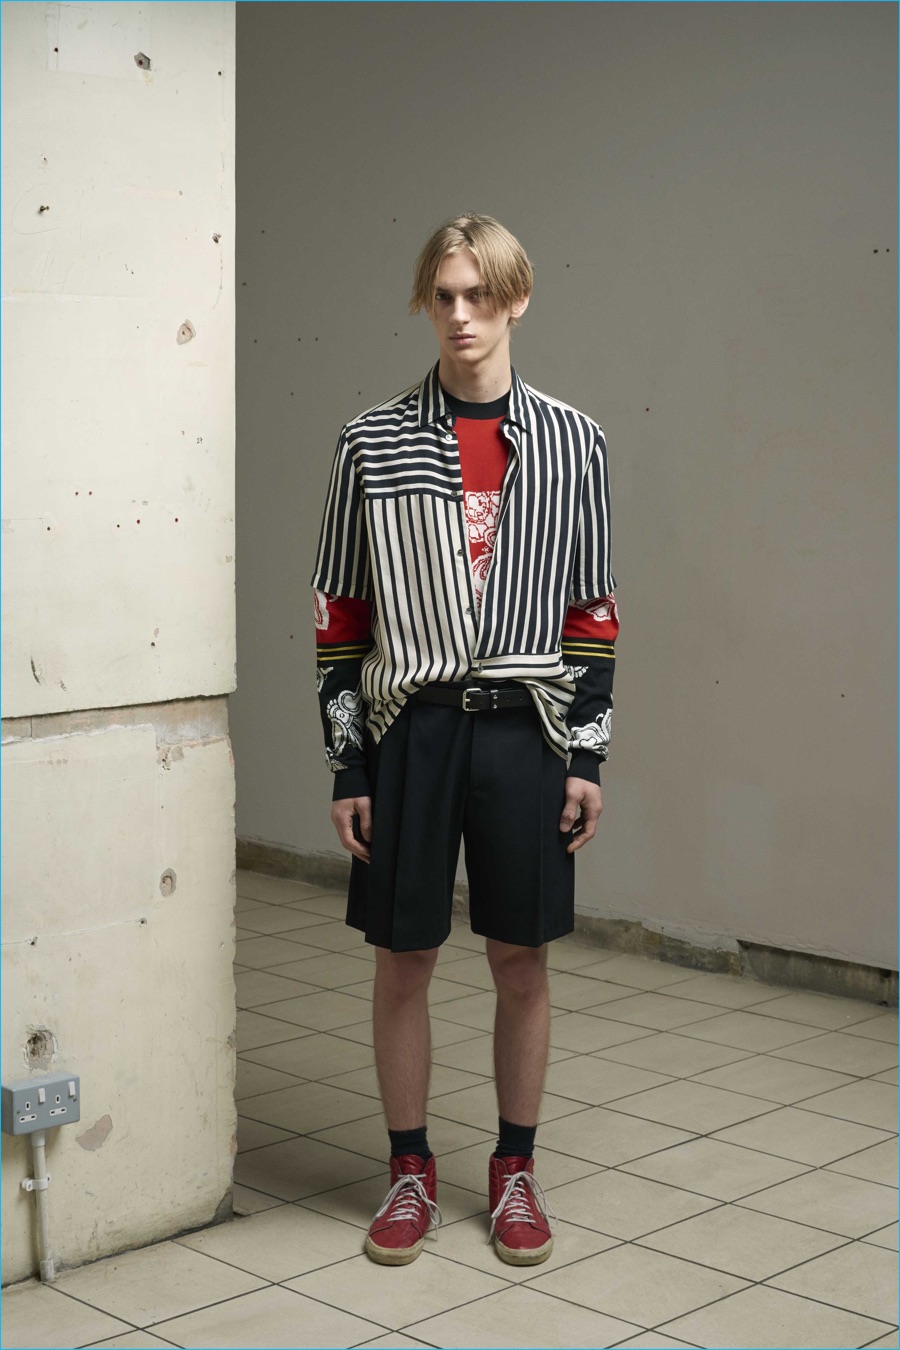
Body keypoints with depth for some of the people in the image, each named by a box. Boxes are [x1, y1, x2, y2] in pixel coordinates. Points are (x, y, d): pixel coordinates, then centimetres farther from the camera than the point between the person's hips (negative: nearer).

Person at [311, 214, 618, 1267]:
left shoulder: (569, 440, 3)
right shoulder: (374, 441, 1)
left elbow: (592, 610, 5)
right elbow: (339, 615, 2)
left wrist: (587, 755, 0)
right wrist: (347, 766, -2)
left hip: (524, 727, 1)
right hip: (409, 726, 0)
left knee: (521, 960, 8)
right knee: (402, 960, 7)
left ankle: (515, 1170, 25)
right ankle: (410, 1170, 24)